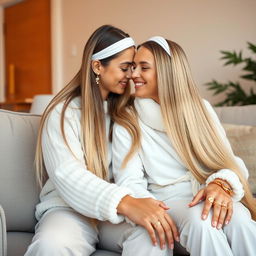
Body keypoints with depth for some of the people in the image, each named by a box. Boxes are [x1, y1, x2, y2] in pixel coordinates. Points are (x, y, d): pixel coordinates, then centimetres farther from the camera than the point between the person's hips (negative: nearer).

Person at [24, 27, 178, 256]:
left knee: (152, 233, -31)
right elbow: (68, 176, -22)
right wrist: (125, 202, -38)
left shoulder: (125, 112, 15)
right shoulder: (63, 113, -5)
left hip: (119, 208, 4)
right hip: (70, 208, -3)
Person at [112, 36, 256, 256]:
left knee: (237, 218, -32)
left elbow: (229, 161, 0)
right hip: (168, 200, -2)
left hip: (208, 196, 2)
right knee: (198, 219, -35)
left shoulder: (201, 108, 6)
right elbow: (128, 182, -8)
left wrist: (221, 184, -24)